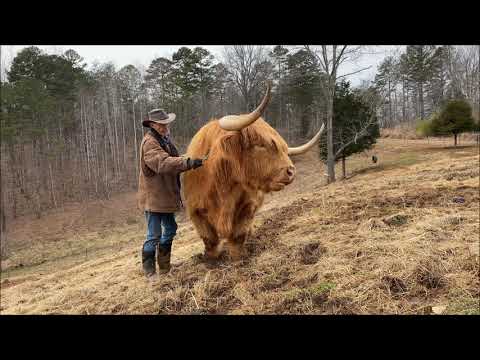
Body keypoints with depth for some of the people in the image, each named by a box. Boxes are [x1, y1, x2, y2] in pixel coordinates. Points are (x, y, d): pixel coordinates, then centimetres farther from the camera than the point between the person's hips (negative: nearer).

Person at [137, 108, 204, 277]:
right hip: (153, 197, -9)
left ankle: (164, 266, 32)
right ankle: (149, 271, 14)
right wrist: (188, 162, -40)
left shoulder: (165, 139, 13)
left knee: (170, 229, 17)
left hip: (166, 195, 10)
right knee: (154, 235, -3)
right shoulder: (149, 143, -17)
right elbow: (163, 163, -32)